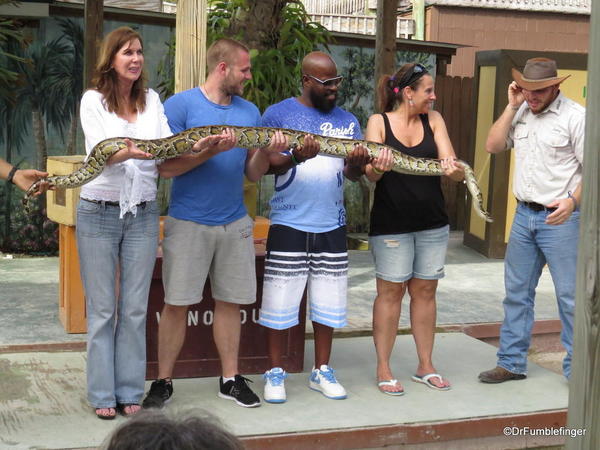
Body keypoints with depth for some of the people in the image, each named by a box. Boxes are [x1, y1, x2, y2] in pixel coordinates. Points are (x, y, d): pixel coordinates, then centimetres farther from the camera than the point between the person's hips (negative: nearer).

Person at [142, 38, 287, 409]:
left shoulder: (250, 111, 10)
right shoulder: (181, 105, -5)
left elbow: (254, 174, 10)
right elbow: (166, 166, -12)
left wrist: (267, 151, -10)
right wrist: (213, 149, -21)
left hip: (235, 223, 5)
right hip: (188, 222, -4)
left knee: (230, 302, 9)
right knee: (177, 304, -1)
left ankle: (231, 378, 20)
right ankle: (163, 382, 11)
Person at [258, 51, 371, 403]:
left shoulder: (348, 121, 11)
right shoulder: (279, 114, 0)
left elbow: (354, 174, 7)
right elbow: (265, 163, -7)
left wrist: (356, 163, -17)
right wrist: (296, 157, -26)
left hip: (332, 227, 4)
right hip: (289, 225, -3)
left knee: (328, 302, 9)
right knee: (281, 300, 0)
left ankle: (322, 371, 23)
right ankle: (276, 372, 15)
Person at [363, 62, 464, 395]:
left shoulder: (433, 120, 5)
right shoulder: (379, 122, -3)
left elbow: (454, 169, -2)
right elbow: (370, 174, -11)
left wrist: (454, 169, -26)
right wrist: (378, 167, -35)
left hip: (432, 222, 4)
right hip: (391, 223, -4)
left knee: (425, 290, 10)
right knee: (390, 292, 1)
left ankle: (425, 366, 21)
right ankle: (383, 368, 10)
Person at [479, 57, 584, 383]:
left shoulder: (575, 116, -9)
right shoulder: (520, 112, 9)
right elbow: (493, 146, 3)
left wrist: (573, 200, -25)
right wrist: (512, 107, -3)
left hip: (560, 218, -6)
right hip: (524, 215, 6)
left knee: (570, 295, -1)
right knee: (517, 292, 12)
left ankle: (576, 369, 10)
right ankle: (511, 363, 23)